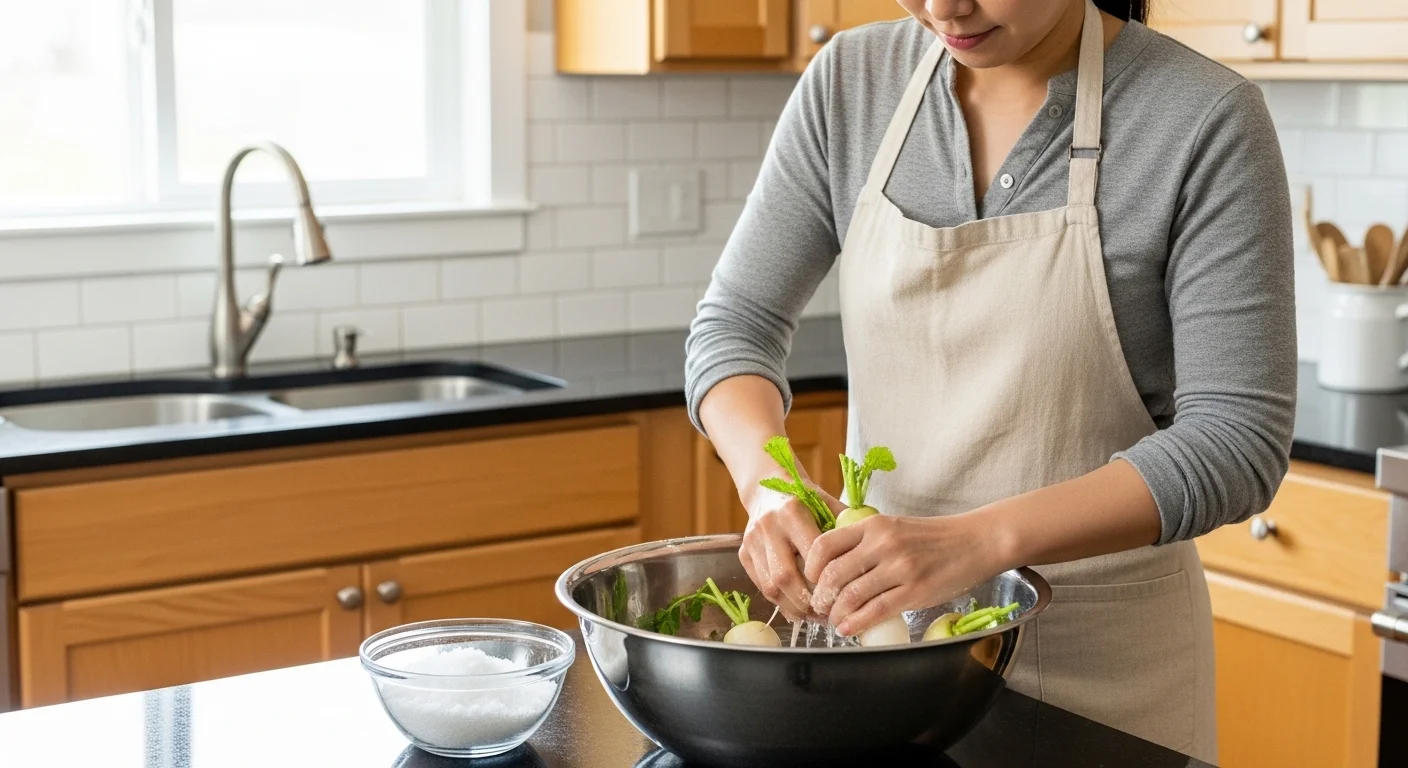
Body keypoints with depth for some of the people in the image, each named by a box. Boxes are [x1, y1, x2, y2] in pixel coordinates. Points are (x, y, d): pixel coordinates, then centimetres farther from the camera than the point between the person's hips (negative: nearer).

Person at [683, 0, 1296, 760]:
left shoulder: (1202, 119, -15)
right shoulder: (851, 80, -4)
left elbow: (1236, 437, -18)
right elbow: (736, 322, 0)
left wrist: (981, 539, -31)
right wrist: (769, 481, -21)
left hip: (1100, 647, -3)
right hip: (879, 599, 3)